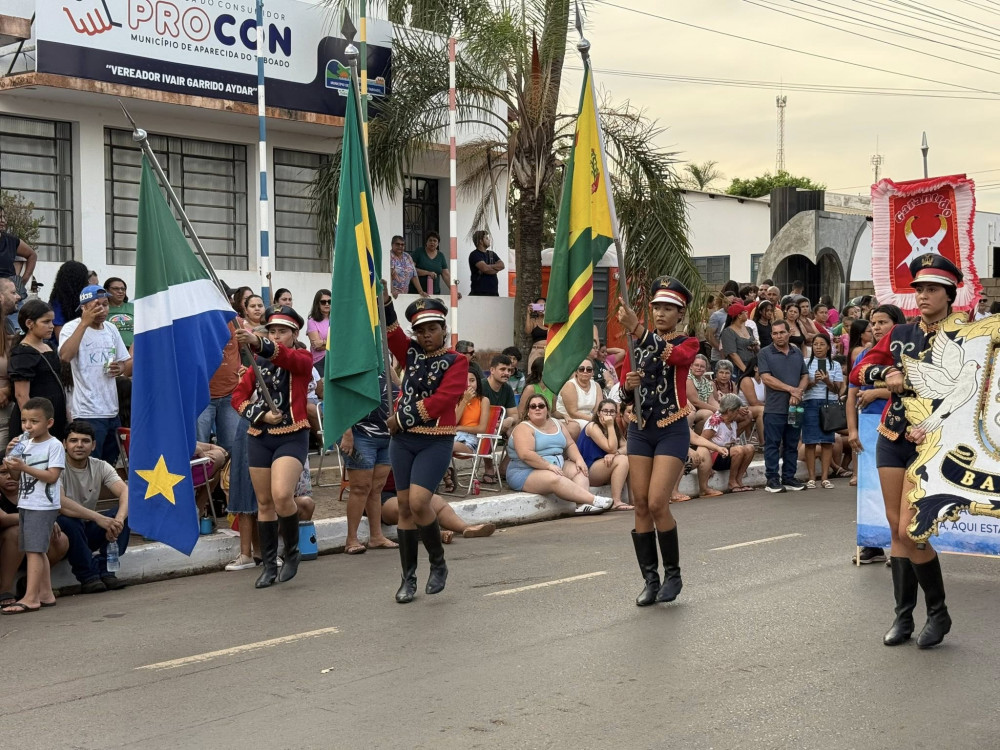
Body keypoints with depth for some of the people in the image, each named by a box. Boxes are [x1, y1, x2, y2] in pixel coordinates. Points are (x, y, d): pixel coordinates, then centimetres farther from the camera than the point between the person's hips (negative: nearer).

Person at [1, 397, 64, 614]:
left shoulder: (54, 446, -10)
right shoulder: (25, 444, 12)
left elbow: (52, 476, -18)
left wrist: (24, 467, -24)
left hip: (43, 506, -8)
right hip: (25, 504, 8)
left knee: (34, 549, -11)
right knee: (37, 551, 13)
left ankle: (30, 597, -12)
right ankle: (45, 593, 20)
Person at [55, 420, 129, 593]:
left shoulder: (101, 467, -1)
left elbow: (126, 492, -15)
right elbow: (59, 503, -32)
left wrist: (118, 520, -37)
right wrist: (98, 518, -41)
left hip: (88, 530, 5)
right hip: (64, 533, -5)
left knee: (125, 511, -17)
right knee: (68, 522, -37)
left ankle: (104, 570, -15)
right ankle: (88, 576, -21)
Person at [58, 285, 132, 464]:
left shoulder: (111, 329, 13)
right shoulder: (72, 328, -6)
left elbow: (129, 364, 19)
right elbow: (65, 356, -26)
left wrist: (122, 368, -5)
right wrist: (85, 323, -24)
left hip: (112, 411, 7)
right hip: (87, 414, -7)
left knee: (111, 466, 13)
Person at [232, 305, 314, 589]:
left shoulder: (303, 359, -1)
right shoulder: (258, 362, 12)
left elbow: (285, 356, -25)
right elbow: (238, 397, 7)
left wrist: (258, 342, -44)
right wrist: (260, 414, -11)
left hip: (292, 437, -4)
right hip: (259, 437, 5)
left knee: (282, 495, -22)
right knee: (264, 502, 8)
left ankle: (292, 552, 2)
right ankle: (269, 565, 19)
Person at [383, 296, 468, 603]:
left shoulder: (456, 361, -6)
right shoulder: (411, 353, 10)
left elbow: (441, 399, -17)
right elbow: (390, 329, -1)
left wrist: (402, 417, -15)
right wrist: (384, 300, -17)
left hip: (436, 442, -5)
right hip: (402, 440, 5)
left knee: (418, 503, -16)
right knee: (404, 506, 5)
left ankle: (439, 563, 7)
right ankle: (408, 577, 14)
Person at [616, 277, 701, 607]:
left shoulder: (688, 343, -3)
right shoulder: (639, 342, 9)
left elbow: (673, 356, -29)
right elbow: (626, 394, 13)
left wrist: (638, 330, -42)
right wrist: (628, 385, -12)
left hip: (672, 431, -4)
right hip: (640, 429, 5)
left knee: (657, 504, -11)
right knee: (640, 505, 2)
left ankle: (673, 574, 7)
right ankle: (650, 579, 11)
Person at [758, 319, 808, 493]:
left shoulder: (797, 353, 14)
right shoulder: (765, 353, -2)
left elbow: (805, 376, 12)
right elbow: (766, 378, -10)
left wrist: (798, 393, -7)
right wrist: (791, 389, -12)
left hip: (795, 407, 5)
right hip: (774, 407, -5)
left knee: (792, 444, 9)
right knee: (773, 444, -2)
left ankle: (788, 477, 16)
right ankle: (772, 479, 2)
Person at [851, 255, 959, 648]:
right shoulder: (899, 334, 5)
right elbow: (858, 372, 4)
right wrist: (887, 372, -17)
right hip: (892, 438, 5)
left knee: (909, 532, -10)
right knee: (895, 529, 7)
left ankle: (939, 613, 9)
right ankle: (903, 616, 16)